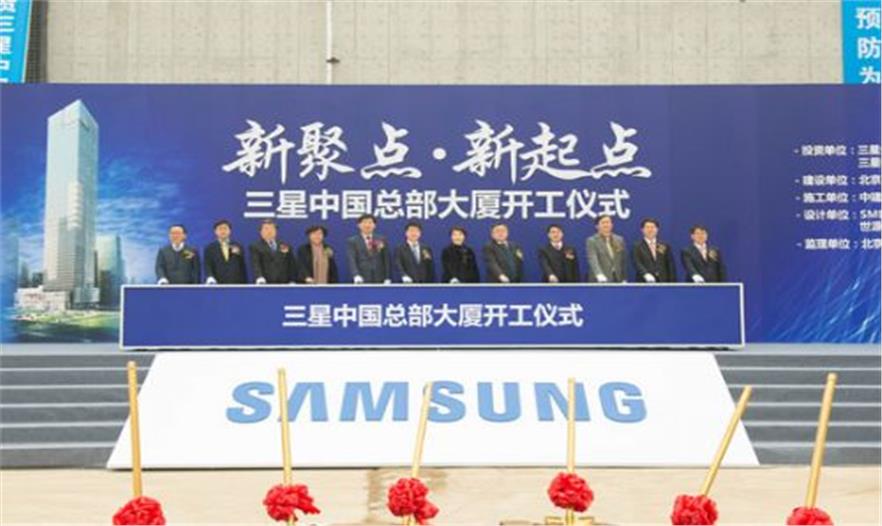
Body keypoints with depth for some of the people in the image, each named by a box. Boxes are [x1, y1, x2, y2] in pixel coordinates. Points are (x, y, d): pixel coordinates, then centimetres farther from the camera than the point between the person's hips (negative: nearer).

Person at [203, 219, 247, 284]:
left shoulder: (238, 247, 12)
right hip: (218, 285, -1)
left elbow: (243, 267, 11)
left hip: (236, 284, 1)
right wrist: (210, 278, -21)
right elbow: (207, 266, -1)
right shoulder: (210, 248, 8)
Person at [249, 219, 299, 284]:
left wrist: (293, 281, 2)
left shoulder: (286, 246, 17)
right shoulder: (255, 247, 5)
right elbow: (255, 265, -9)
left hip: (284, 284, 3)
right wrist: (260, 278, -27)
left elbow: (292, 264, 15)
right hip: (266, 284, -3)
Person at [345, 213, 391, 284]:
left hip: (380, 280, 2)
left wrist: (388, 279, 0)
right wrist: (356, 275, -23)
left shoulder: (382, 240, 13)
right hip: (362, 281, -2)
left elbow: (387, 260, 10)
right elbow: (351, 261, -6)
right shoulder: (352, 241, 5)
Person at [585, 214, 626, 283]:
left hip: (617, 280, 4)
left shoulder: (619, 240, 13)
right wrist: (599, 275, -33)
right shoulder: (591, 241, -3)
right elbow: (593, 260, -17)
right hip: (600, 282, -4)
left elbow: (623, 261, 16)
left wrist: (624, 279, 11)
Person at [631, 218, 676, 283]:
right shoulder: (637, 247, 5)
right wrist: (646, 274, -27)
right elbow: (637, 264, -9)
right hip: (645, 284, -3)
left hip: (663, 283, 3)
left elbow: (671, 267, 11)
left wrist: (672, 284, 2)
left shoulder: (665, 246, 14)